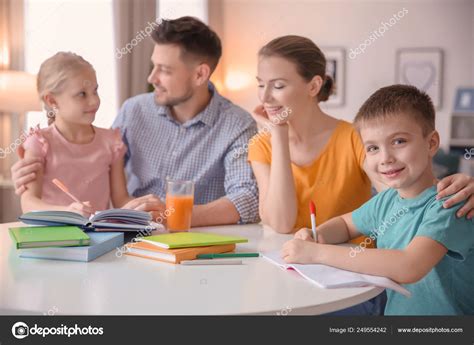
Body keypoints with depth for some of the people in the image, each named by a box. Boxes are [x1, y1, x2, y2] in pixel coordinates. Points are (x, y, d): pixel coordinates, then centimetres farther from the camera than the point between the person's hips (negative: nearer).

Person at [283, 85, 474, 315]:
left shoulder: (447, 205, -17)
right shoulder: (386, 201, 2)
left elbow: (408, 267, -31)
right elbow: (345, 223, 20)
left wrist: (318, 252, -27)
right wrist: (317, 236, -3)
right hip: (392, 310, 6)